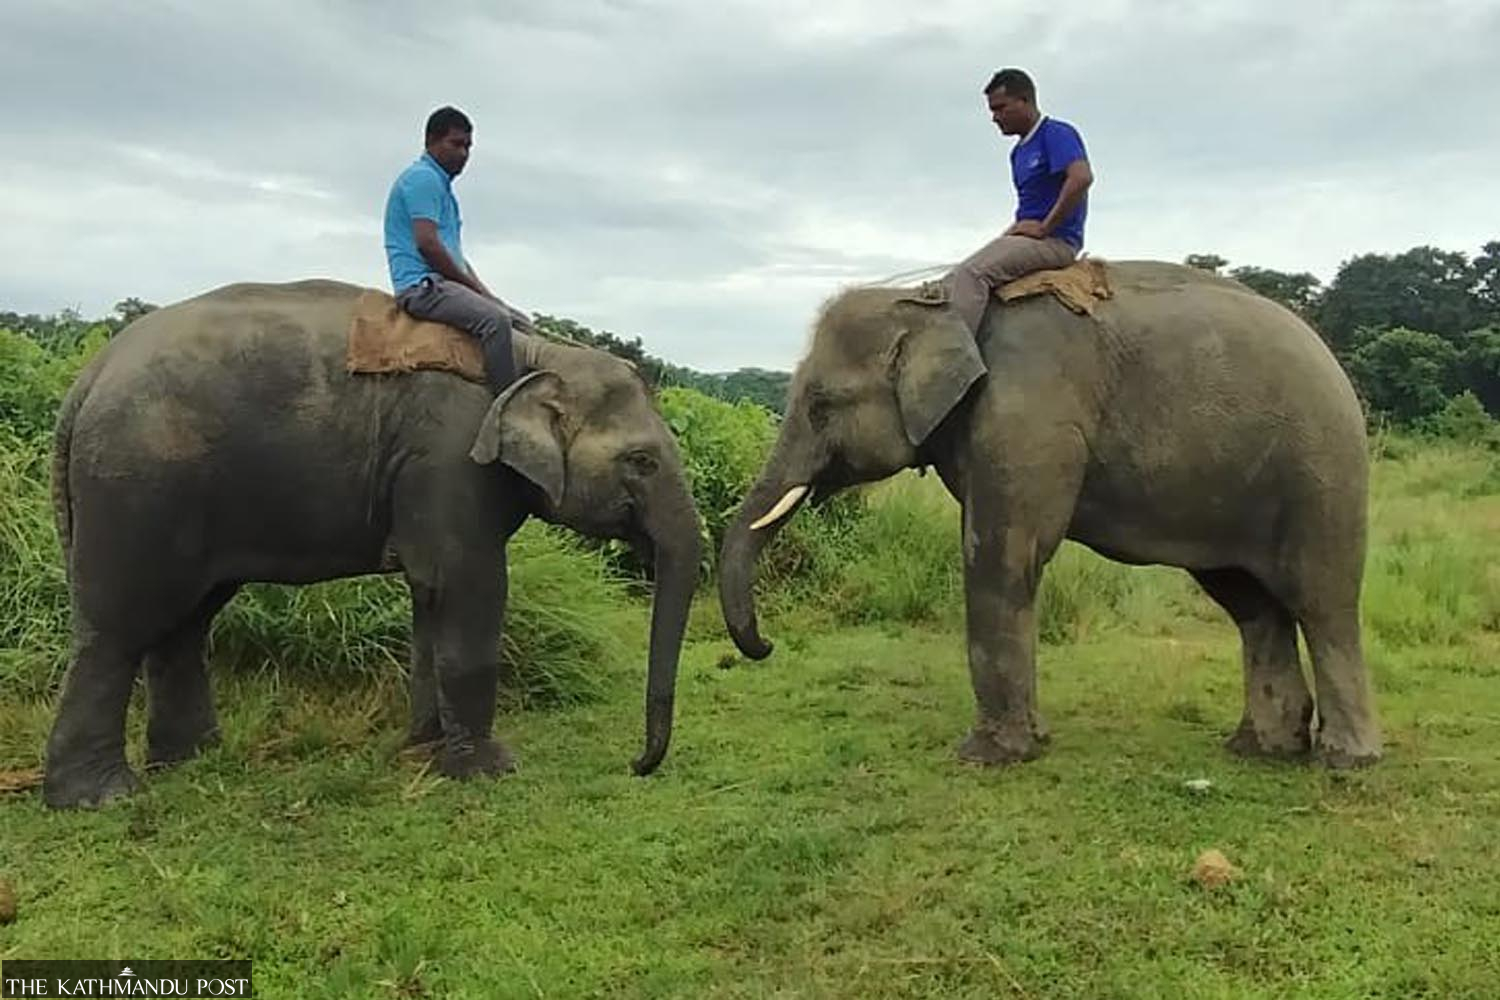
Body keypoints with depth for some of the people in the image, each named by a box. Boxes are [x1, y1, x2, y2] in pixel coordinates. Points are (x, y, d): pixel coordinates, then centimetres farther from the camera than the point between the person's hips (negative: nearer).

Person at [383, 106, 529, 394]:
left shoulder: (441, 184, 26)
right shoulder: (422, 178, -6)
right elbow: (427, 243, -18)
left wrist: (485, 292, 12)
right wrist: (473, 286, -11)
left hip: (445, 282, 11)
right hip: (422, 285, -11)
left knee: (520, 323, 5)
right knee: (494, 320, -31)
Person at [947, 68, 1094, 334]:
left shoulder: (1057, 134, -6)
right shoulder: (1019, 152, 21)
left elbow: (1081, 177, -23)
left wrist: (1044, 227, -20)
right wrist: (1010, 232, 9)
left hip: (1055, 240, -10)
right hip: (1027, 237, 10)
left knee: (972, 274, -27)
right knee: (955, 280, 1)